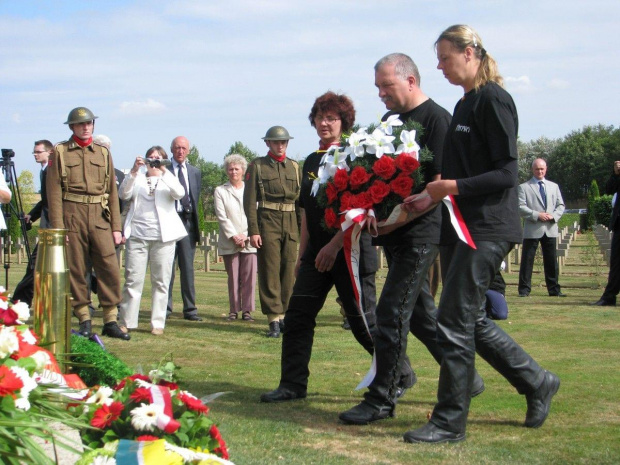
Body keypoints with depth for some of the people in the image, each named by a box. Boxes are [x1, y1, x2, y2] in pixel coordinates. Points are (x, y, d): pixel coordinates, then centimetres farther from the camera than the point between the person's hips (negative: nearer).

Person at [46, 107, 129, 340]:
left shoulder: (103, 153, 13)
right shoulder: (60, 152, 4)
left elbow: (112, 192, 13)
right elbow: (54, 192, -1)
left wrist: (116, 227, 8)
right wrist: (57, 228, -9)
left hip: (100, 218, 2)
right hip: (72, 217, -2)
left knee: (110, 268, -4)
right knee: (75, 269, 1)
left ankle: (111, 322, 3)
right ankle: (84, 320, 11)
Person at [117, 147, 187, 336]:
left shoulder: (168, 180, 13)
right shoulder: (137, 179, 16)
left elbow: (180, 193, -7)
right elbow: (123, 194, -1)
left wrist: (164, 171, -14)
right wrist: (134, 171, -11)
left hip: (163, 237, 0)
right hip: (137, 236, 0)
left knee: (161, 282, 0)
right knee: (133, 280, -4)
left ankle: (158, 324, 5)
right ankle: (126, 322, 1)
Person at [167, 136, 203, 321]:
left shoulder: (195, 172, 15)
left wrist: (193, 220, 9)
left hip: (188, 221, 4)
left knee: (188, 267, 4)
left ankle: (190, 308, 7)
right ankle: (165, 307, 6)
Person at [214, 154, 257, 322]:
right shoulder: (220, 191, 10)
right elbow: (221, 216, 1)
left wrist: (247, 236, -6)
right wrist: (234, 236, -9)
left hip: (249, 241, 1)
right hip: (229, 242, 0)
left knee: (249, 276, -5)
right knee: (233, 277, 0)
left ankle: (247, 309, -1)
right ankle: (234, 310, 5)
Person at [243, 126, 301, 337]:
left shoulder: (295, 167, 12)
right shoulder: (257, 166, 2)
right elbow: (250, 201, -3)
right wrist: (253, 231, -10)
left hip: (291, 223, 4)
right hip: (268, 223, -3)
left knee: (289, 272, 6)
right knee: (270, 272, -3)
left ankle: (284, 315, 16)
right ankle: (274, 319, -1)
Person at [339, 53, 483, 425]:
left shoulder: (436, 118, -10)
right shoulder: (390, 121, 16)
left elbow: (441, 183, -17)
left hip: (420, 232, -9)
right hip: (393, 232, 9)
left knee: (392, 314, -10)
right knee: (421, 312, 15)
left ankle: (382, 399, -2)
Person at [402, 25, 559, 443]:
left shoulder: (493, 100, -12)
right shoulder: (465, 104, 17)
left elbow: (506, 173, -17)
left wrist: (453, 187, -22)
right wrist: (430, 199, 14)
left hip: (487, 229, -10)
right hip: (461, 228, 10)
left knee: (454, 323, -8)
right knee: (472, 321, 13)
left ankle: (450, 423, 2)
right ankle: (537, 383, 27)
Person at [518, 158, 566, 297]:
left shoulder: (554, 186, 17)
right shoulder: (524, 187, 3)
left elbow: (560, 205, 14)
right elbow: (521, 207, -6)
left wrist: (554, 216, -6)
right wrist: (537, 215, -17)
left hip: (550, 228, 4)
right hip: (532, 229, -4)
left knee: (551, 260, 7)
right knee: (527, 260, -3)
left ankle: (554, 289, 13)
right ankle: (524, 289, 3)